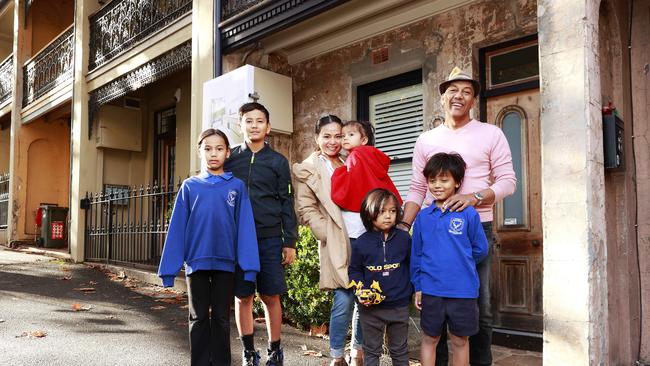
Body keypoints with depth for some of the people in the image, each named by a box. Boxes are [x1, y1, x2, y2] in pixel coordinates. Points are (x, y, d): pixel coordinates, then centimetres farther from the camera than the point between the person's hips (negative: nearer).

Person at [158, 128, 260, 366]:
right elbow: (177, 228, 2)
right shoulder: (189, 186, 3)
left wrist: (249, 266, -10)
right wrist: (169, 267, -1)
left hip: (225, 262, -1)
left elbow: (245, 227, -3)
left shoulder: (237, 186, 0)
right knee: (199, 318, 11)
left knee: (221, 317, 11)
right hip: (196, 262, 1)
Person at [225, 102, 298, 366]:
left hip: (270, 239, -1)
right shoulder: (229, 159, 7)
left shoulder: (278, 161, 6)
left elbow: (286, 204, 5)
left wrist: (290, 242, 0)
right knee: (242, 297, 6)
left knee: (270, 296, 3)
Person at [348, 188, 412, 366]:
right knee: (371, 351, 14)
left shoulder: (404, 239, -5)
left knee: (400, 350, 17)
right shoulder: (361, 243, -7)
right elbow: (354, 270, 4)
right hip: (371, 307, 0)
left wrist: (414, 291, 6)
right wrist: (360, 289, -10)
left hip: (399, 306, 1)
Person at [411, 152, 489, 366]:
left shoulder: (468, 214, -6)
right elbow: (416, 254, 7)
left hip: (463, 292, -2)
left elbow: (480, 250, 0)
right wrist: (417, 287, 6)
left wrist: (459, 265, 5)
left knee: (460, 342, 13)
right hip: (431, 291, 2)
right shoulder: (423, 217, 2)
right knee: (429, 339, 14)